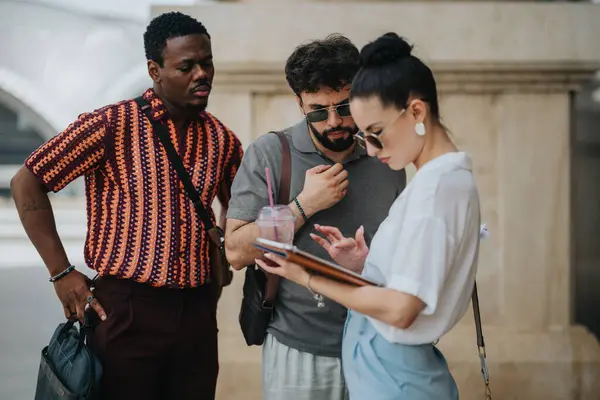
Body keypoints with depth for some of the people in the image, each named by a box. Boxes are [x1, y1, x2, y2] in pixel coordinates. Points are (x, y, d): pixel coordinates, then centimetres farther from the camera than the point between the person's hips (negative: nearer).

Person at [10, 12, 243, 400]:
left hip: (198, 310, 4)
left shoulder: (223, 139, 6)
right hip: (126, 308, -4)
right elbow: (27, 183, -6)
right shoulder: (112, 124, -8)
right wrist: (61, 271, -9)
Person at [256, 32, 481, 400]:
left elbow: (399, 308, -24)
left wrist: (309, 278, -16)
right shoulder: (446, 177, 9)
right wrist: (364, 265, -2)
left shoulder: (436, 185, -20)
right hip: (391, 368, 9)